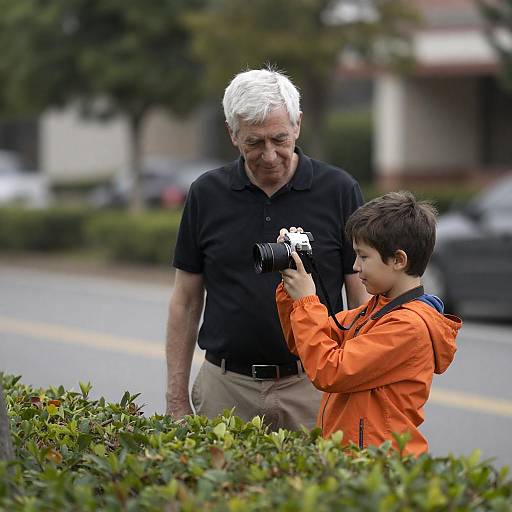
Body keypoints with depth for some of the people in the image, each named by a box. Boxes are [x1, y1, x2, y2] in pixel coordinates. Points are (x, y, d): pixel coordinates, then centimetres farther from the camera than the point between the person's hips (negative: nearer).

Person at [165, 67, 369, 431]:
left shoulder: (339, 191, -2)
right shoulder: (207, 195, 3)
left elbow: (362, 299, 1)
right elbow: (186, 302, 8)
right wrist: (177, 400, 3)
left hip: (313, 387, -1)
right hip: (227, 388, 1)